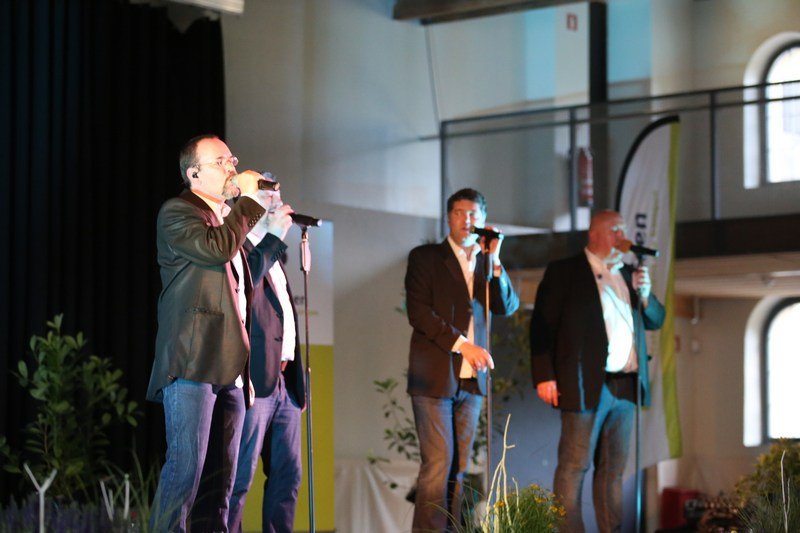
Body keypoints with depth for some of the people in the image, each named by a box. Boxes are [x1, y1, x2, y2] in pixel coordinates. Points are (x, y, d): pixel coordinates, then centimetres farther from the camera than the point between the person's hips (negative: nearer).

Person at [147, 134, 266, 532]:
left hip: (230, 366, 8)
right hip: (193, 363, -8)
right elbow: (216, 248, -20)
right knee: (186, 466, -13)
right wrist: (248, 201, -10)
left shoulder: (229, 218, 24)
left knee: (222, 473, 6)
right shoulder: (177, 212, -1)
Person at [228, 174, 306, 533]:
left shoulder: (272, 252, 23)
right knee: (240, 475, -9)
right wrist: (273, 237, -14)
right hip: (256, 378, -9)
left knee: (287, 475, 9)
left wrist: (297, 379, 19)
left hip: (284, 380, 9)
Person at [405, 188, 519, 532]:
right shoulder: (425, 258, 2)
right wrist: (462, 344, -15)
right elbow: (418, 311, -9)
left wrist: (494, 260, -9)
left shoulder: (488, 264, 14)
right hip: (434, 377, -4)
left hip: (472, 378, 4)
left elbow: (508, 307, 1)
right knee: (438, 462, -9)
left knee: (460, 466, 5)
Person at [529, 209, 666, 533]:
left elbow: (656, 320, 20)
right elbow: (542, 325, -5)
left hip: (626, 386, 6)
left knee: (613, 468, 9)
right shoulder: (563, 272, -1)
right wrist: (544, 377, -13)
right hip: (586, 387, -6)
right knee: (574, 466, -5)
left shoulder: (628, 275, 18)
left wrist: (644, 294, -1)